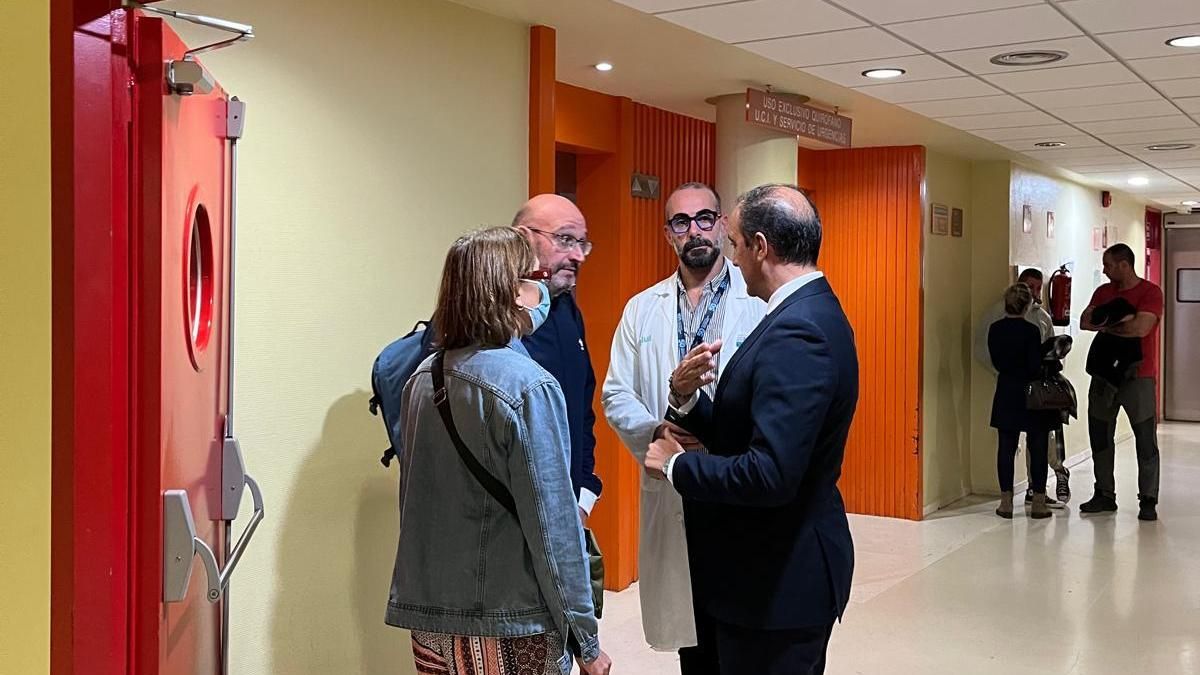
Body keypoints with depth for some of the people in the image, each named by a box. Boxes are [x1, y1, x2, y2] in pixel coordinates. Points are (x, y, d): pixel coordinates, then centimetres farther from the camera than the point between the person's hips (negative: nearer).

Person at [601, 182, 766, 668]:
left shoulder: (759, 302, -3)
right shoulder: (641, 309, 11)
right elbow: (616, 396, 9)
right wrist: (656, 432, -10)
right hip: (671, 487, 4)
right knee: (685, 628, 13)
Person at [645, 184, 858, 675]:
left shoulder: (796, 333, -24)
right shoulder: (808, 313, 8)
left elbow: (770, 474, -31)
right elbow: (746, 431, 10)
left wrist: (678, 465, -17)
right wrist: (685, 397, -6)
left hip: (780, 578, -10)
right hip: (778, 566, 10)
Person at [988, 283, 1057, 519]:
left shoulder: (995, 330, 0)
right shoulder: (1031, 331, -15)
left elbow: (997, 362, 7)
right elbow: (1035, 367, -15)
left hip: (1006, 394, 4)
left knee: (1006, 447, 8)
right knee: (1037, 448, 6)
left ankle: (1006, 502, 9)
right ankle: (1037, 502, 8)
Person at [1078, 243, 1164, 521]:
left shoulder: (1150, 292, -7)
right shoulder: (1103, 292, 10)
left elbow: (1141, 328, -21)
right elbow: (1085, 322, -1)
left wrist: (1105, 325, -9)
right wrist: (1120, 321, -14)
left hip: (1138, 377, -6)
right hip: (1104, 373, 6)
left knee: (1146, 442, -1)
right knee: (1100, 437, 9)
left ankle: (1148, 501, 6)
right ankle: (1104, 495, 19)